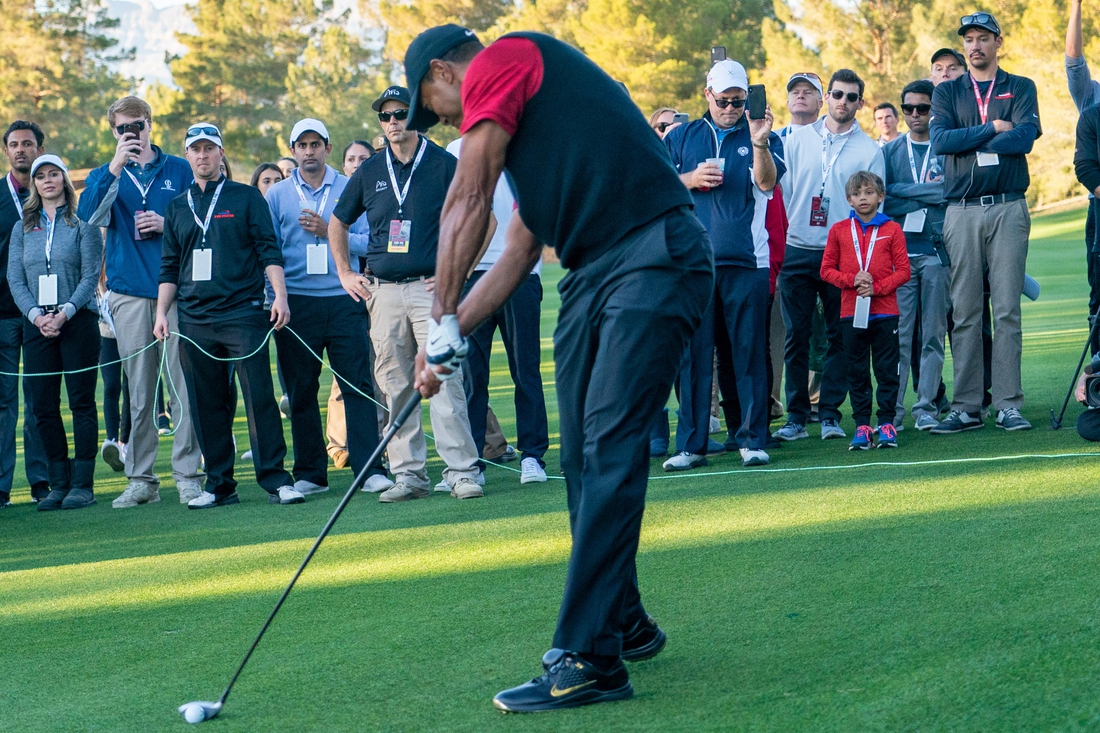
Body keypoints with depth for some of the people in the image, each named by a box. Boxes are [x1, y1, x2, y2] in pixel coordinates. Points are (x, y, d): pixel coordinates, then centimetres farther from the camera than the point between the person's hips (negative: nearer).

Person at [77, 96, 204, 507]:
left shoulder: (180, 171, 9)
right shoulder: (105, 176, 12)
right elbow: (88, 215, -8)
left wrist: (168, 224, -7)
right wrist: (115, 168, -16)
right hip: (128, 292, 1)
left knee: (182, 382, -6)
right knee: (139, 389, 4)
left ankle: (188, 473, -1)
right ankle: (140, 478, 9)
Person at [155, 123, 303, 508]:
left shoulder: (246, 198, 8)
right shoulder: (176, 208, 17)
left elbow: (269, 250, 2)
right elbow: (169, 268, 19)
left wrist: (280, 295, -10)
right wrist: (161, 313, 9)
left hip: (243, 314, -3)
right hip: (194, 322, 4)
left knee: (260, 398, -9)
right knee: (207, 406, 4)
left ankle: (275, 479, -7)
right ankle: (219, 484, 10)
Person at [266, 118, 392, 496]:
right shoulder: (277, 195, 10)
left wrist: (329, 232, -10)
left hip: (344, 300, -1)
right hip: (296, 304, 1)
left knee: (358, 385, -7)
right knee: (301, 390, 4)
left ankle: (370, 469, -7)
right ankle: (309, 474, 12)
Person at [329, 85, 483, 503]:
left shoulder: (444, 165, 1)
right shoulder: (370, 171, 11)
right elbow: (338, 223, 24)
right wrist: (345, 274, 17)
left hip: (430, 288, -4)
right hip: (382, 292, 4)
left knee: (443, 380, -10)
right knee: (395, 387, 4)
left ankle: (462, 471, -8)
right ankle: (409, 473, 10)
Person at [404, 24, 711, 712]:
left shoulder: (503, 60, -1)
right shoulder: (528, 123, 27)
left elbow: (468, 201, -6)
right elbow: (518, 255, 27)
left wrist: (442, 319, -3)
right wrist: (452, 334, 21)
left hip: (654, 260, -10)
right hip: (593, 273, 10)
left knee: (609, 448, -13)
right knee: (584, 457, 11)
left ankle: (589, 659, -15)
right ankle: (622, 624, 23)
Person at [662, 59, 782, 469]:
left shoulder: (762, 137, 9)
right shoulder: (683, 137, 16)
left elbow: (767, 181, -9)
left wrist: (759, 143, -27)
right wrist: (690, 179, -4)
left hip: (746, 261, -1)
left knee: (749, 350, 0)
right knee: (693, 353, 0)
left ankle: (752, 438, 6)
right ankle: (691, 444, 3)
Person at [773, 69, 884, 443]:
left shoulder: (869, 150, 5)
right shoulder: (798, 139, 9)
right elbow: (781, 190, 9)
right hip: (796, 252, 1)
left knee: (839, 336, 1)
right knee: (796, 336, 2)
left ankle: (830, 413, 8)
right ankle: (796, 416, 7)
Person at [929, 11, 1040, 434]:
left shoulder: (1021, 89, 11)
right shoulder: (947, 92, 15)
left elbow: (1025, 138, -8)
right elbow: (940, 140, -4)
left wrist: (967, 142, -3)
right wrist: (993, 128, -7)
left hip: (1008, 209, -1)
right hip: (961, 212, 1)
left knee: (1007, 311, -4)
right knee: (964, 314, 0)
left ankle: (1008, 405, -1)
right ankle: (966, 408, 2)